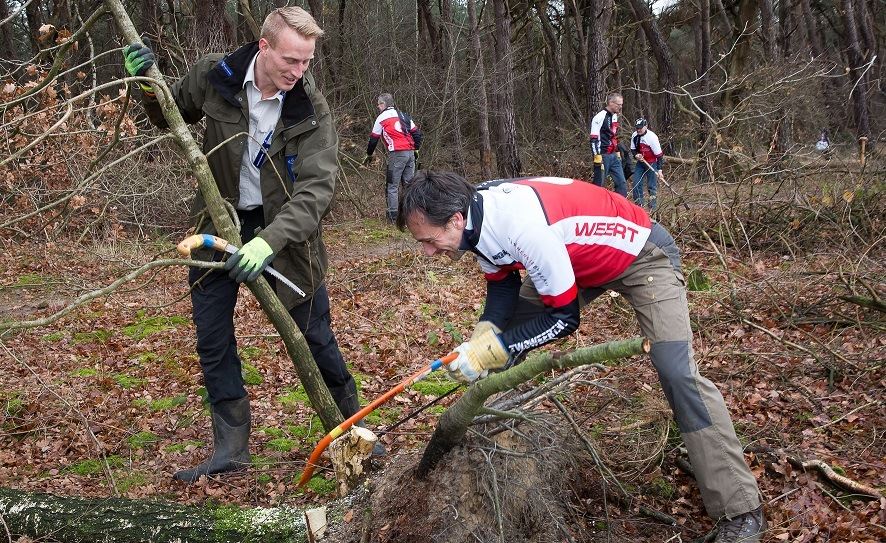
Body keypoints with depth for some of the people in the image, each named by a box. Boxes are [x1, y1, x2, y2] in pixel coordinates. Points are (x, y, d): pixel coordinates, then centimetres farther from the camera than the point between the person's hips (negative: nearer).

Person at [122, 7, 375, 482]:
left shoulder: (312, 109, -18)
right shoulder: (213, 76, -12)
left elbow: (317, 189, -26)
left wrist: (269, 241, -39)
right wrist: (149, 87, -13)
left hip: (284, 227, -2)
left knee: (314, 334, 5)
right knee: (212, 340, 5)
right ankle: (231, 447, 18)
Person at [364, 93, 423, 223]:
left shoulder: (382, 118, 1)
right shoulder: (404, 115, 18)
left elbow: (374, 139, 6)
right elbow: (416, 133, 16)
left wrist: (369, 155, 18)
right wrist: (416, 149, 23)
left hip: (397, 154, -6)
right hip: (410, 153, 6)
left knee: (392, 186, 0)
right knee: (409, 184, 12)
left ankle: (393, 216, -4)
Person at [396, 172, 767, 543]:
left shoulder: (522, 224, -38)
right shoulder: (478, 214, -14)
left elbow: (564, 317, -29)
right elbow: (502, 285, 2)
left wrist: (492, 349, -28)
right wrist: (482, 339, -14)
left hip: (641, 254, -9)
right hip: (579, 256, 9)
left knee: (676, 372, -21)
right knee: (506, 331, 7)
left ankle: (741, 512, -12)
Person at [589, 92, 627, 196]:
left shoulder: (615, 117, 13)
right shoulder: (600, 117, -14)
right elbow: (594, 139, -16)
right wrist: (597, 158, -19)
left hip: (613, 156, 8)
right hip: (603, 156, -8)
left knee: (621, 183, 5)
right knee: (598, 185, 0)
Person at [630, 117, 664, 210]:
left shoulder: (652, 137, -22)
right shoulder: (634, 136, -6)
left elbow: (659, 154, -17)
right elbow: (633, 149, 9)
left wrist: (659, 169, -17)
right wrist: (636, 155, -16)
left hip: (652, 163, -5)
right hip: (641, 162, 5)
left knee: (652, 185, -2)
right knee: (636, 183, 0)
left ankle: (652, 208, 6)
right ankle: (638, 205, 11)